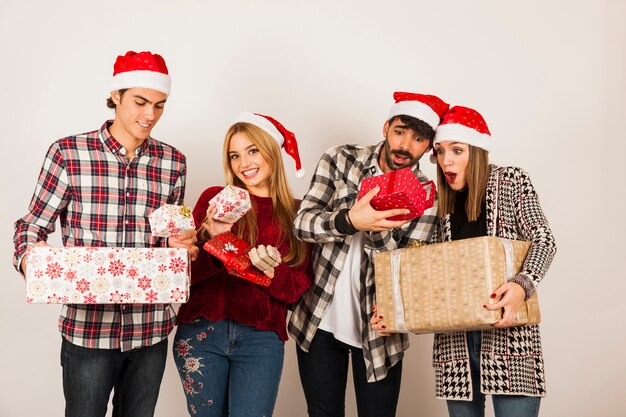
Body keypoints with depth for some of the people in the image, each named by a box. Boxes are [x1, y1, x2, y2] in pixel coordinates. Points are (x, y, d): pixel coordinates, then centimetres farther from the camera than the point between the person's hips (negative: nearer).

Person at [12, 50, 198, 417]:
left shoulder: (173, 163, 4)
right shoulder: (68, 153, -5)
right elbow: (34, 226, 1)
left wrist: (179, 245, -7)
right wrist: (30, 260, -19)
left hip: (151, 329, 3)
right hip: (88, 328, -3)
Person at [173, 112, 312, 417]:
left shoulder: (296, 213, 5)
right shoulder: (214, 198, 3)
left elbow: (299, 288, 4)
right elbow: (187, 270, -1)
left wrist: (272, 271, -15)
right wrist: (214, 240, -18)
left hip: (261, 339, 0)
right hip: (201, 332, 0)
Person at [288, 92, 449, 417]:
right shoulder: (342, 160, -3)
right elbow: (302, 222, -12)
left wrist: (377, 229, -29)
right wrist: (350, 220, -31)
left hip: (377, 331, 0)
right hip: (319, 321, 1)